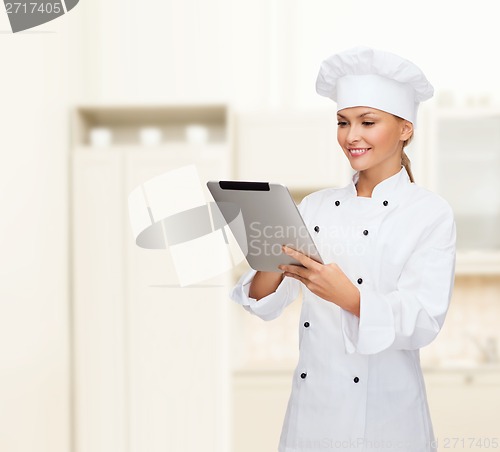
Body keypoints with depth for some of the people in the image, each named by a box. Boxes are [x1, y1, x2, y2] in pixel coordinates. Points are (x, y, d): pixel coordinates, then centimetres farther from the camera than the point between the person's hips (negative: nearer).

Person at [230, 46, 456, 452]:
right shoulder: (316, 206, 5)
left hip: (384, 411, -3)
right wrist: (272, 266, -20)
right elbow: (267, 304, 1)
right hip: (310, 407, 4)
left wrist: (349, 297, -30)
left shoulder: (432, 213, -6)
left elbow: (423, 322, -15)